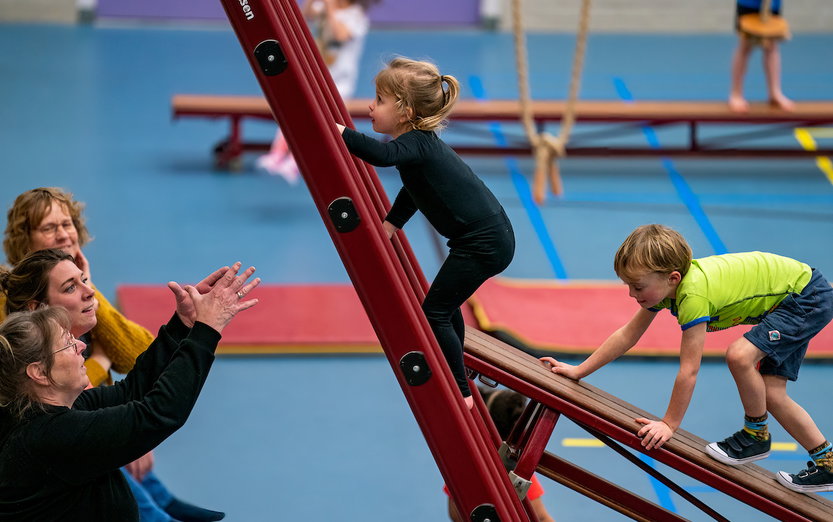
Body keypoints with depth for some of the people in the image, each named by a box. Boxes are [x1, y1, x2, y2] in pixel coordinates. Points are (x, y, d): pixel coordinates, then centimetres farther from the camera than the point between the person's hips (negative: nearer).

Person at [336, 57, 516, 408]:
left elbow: (382, 155, -43)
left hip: (483, 243, -10)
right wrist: (387, 228, 20)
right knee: (446, 306, 24)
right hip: (491, 235, 10)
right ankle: (453, 381, 39)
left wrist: (337, 131, -40)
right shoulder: (420, 141, 11)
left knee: (434, 313, -3)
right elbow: (412, 193, 25)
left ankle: (460, 394, 5)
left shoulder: (416, 143, -20)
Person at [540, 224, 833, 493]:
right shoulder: (663, 283, -8)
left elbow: (689, 370, -28)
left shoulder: (693, 295, -34)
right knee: (771, 395, 6)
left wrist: (669, 424, -19)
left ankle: (756, 435, -4)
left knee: (740, 355, -26)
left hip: (809, 298, -10)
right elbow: (627, 335, 4)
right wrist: (578, 371, 5)